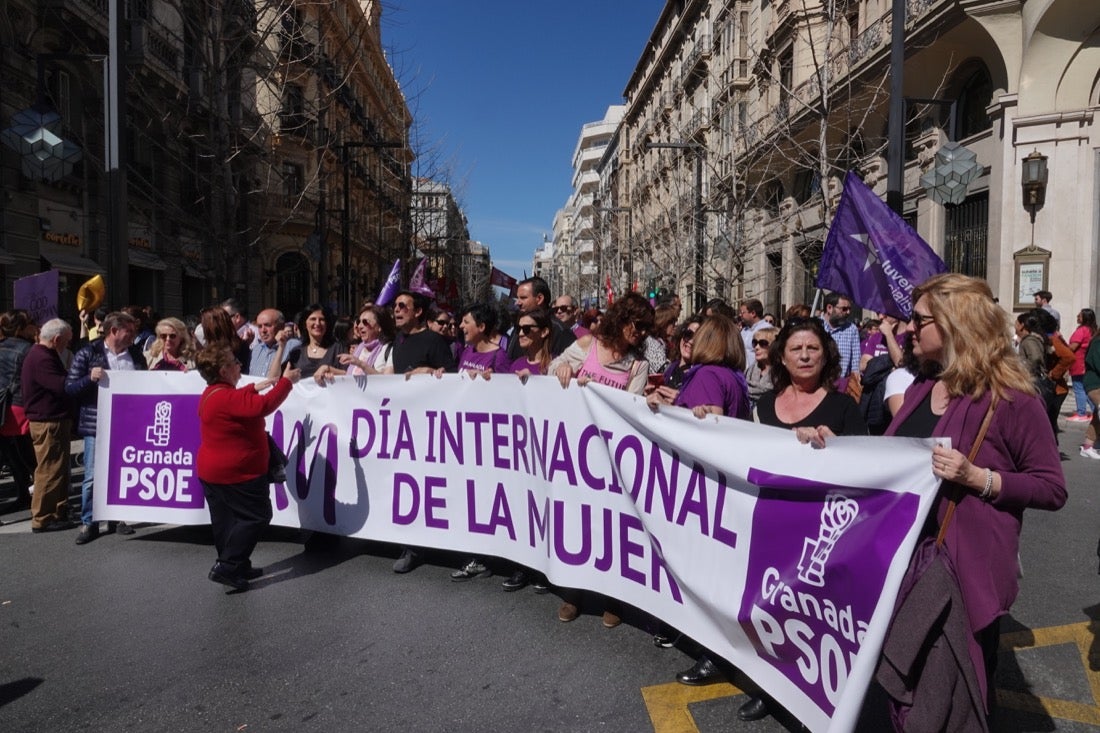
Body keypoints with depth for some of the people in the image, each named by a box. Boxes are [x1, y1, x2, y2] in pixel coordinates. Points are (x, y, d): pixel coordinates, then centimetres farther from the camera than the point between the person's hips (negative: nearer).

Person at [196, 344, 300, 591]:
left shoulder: (213, 394, 9)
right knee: (256, 516, -2)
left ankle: (237, 567, 24)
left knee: (225, 520, 14)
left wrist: (255, 387, 19)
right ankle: (226, 567, -5)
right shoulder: (227, 397, -25)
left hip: (212, 471, 11)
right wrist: (286, 381, -24)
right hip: (237, 472, -10)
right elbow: (264, 405, -35)